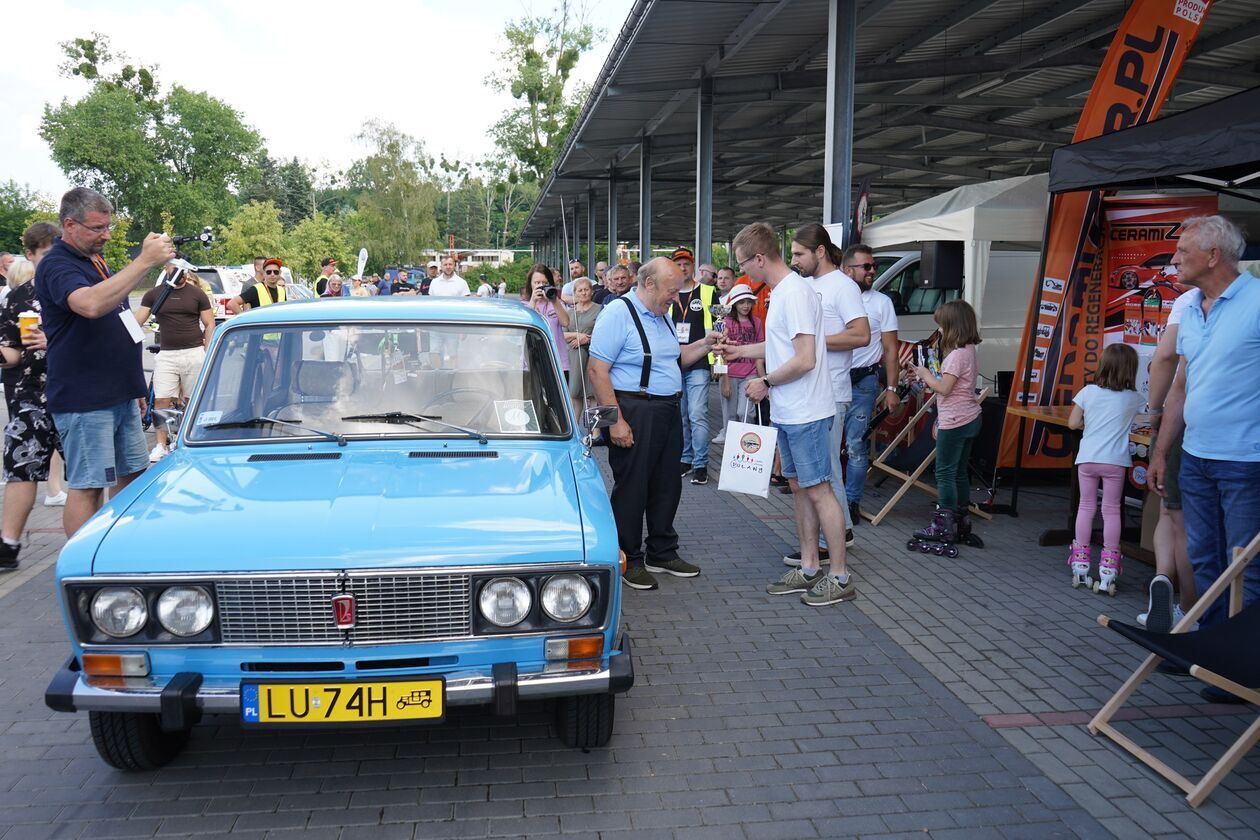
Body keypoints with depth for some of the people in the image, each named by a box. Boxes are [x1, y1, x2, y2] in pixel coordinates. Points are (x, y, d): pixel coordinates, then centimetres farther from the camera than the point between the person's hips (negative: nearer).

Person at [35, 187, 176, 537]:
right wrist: (145, 261, -34)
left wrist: (135, 384, 25)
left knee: (132, 475, 12)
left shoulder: (96, 261, 17)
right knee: (87, 486, -5)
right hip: (84, 400, -9)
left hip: (121, 394, 9)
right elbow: (91, 305, -35)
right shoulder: (57, 265, -13)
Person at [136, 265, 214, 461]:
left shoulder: (197, 293, 5)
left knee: (191, 401, 6)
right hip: (166, 355, 1)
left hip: (194, 353, -1)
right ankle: (161, 446, 1)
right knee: (161, 401, -4)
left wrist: (207, 354, -2)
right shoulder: (154, 294, 7)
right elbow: (137, 321, 5)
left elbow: (209, 324, 5)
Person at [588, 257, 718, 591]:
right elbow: (597, 369, -19)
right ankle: (629, 560, 15)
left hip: (668, 412, 9)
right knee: (632, 487, 1)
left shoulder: (662, 315, 15)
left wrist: (705, 343, 9)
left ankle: (662, 553, 30)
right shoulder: (618, 313, -13)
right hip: (634, 413, -9)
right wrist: (615, 420, -22)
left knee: (667, 485, 15)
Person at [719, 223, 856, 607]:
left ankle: (840, 576, 5)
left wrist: (765, 383, -13)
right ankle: (809, 568, 24)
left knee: (818, 489, -4)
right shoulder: (783, 291, 12)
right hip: (788, 413, 10)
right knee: (799, 486, 14)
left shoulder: (795, 293, -19)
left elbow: (805, 359, -24)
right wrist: (741, 350, 25)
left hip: (805, 414, -10)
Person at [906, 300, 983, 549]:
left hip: (955, 422, -10)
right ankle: (962, 521, 23)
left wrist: (925, 374, -6)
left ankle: (944, 527, 1)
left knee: (945, 473, -3)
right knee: (959, 472, 16)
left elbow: (944, 388, -21)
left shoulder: (957, 354, -19)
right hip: (969, 419, 10)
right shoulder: (969, 350, 10)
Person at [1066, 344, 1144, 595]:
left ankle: (1080, 567, 16)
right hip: (1115, 461, -1)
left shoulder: (1088, 391, -1)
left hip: (1087, 458, 1)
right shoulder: (1133, 398, -1)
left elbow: (1073, 423, 0)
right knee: (1112, 510, 5)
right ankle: (1108, 571, 4)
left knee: (1086, 506, 12)